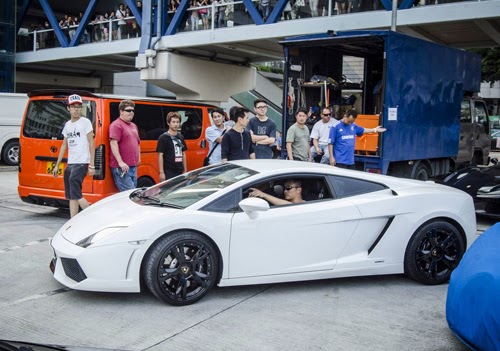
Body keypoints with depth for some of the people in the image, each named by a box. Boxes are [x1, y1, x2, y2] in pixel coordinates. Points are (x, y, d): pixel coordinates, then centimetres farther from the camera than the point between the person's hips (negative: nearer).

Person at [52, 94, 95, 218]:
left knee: (76, 194, -16)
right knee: (71, 196, 5)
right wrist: (57, 165, 18)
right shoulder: (67, 125, 15)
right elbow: (64, 146, 20)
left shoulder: (85, 122, -3)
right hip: (70, 164, 7)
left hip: (81, 163, -7)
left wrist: (92, 165, -12)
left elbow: (91, 144, -6)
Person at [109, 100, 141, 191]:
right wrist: (120, 162, -24)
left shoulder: (134, 126, 21)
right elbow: (113, 143, -18)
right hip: (121, 168, -9)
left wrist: (138, 158, 21)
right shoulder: (116, 125, -8)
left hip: (133, 166, 9)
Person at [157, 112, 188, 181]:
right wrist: (161, 172, -15)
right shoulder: (163, 138, -7)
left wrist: (185, 170, 15)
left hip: (179, 172, 7)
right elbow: (160, 156, -10)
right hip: (168, 173, -7)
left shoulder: (181, 137, 12)